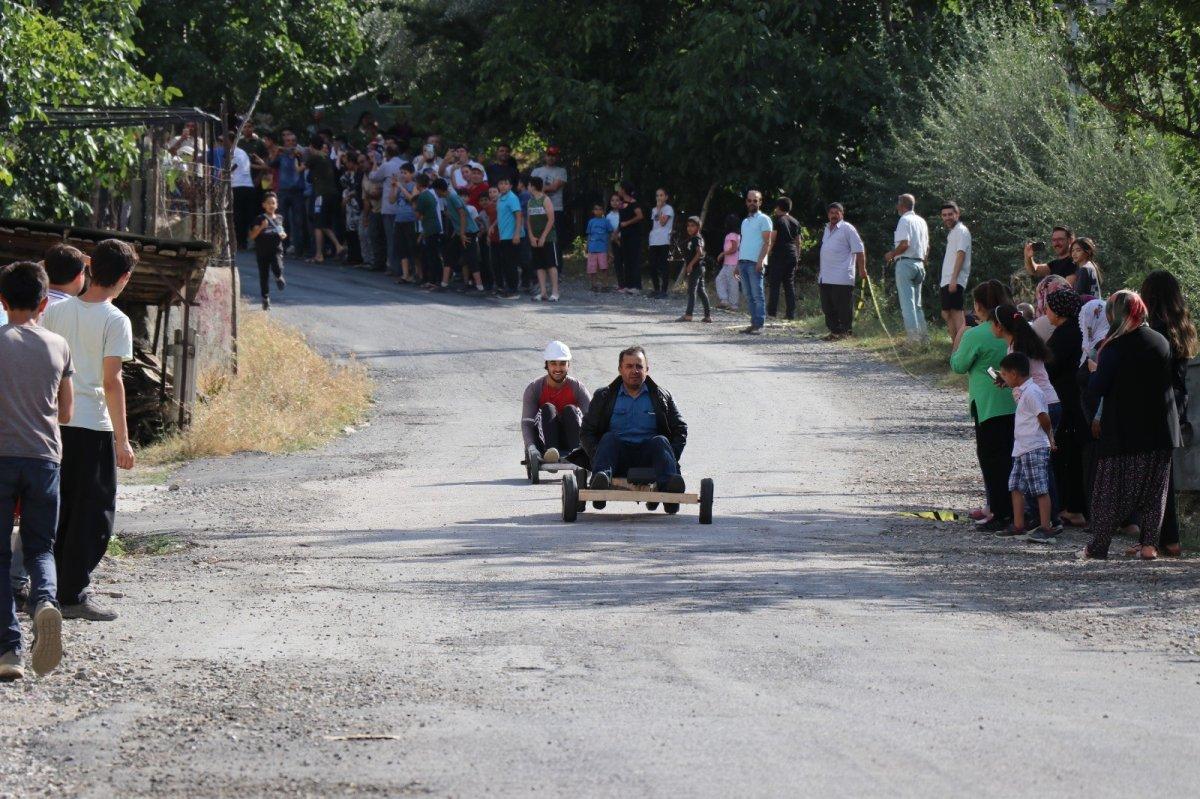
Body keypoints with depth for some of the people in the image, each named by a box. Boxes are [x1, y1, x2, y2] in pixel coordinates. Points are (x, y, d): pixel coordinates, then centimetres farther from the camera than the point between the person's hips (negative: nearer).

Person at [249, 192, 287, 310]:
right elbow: (252, 235, -10)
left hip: (276, 250, 1)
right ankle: (266, 299, 19)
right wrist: (261, 227, -25)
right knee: (264, 276, 5)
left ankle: (279, 277, 11)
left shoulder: (279, 218, 8)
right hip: (262, 251, -1)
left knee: (278, 268, -26)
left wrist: (283, 235, 3)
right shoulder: (260, 219, -5)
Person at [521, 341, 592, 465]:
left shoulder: (576, 387, -3)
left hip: (570, 441, 1)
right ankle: (550, 450, -47)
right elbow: (526, 423, -14)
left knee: (570, 410, -21)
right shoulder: (533, 389, -4)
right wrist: (531, 448, -32)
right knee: (548, 408, -22)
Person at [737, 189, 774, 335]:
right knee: (749, 296, 6)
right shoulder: (745, 221, 22)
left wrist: (761, 260, -19)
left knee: (757, 295, -8)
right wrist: (738, 264, 18)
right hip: (743, 261, 8)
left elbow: (767, 242, -8)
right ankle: (754, 323, 9)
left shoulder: (763, 219, -1)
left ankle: (759, 325, -9)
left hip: (755, 262, -8)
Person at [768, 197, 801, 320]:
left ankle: (772, 311, -8)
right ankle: (791, 313, 4)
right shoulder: (795, 222, 13)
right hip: (792, 255, 6)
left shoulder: (778, 220, -6)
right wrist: (797, 256, 21)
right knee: (790, 285, 8)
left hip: (779, 255, -6)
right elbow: (798, 241, 15)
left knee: (774, 284, -3)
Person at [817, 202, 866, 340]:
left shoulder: (847, 229, -4)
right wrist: (820, 272, 27)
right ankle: (834, 331, 15)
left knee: (843, 307, -5)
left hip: (842, 277, -8)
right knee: (828, 308, 9)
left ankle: (846, 331, 0)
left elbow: (859, 250, -7)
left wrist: (862, 269, -13)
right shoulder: (827, 230, 20)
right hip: (826, 277, 8)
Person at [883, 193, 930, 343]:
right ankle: (923, 335, 11)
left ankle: (913, 336, -16)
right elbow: (927, 247, 19)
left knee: (907, 302, -9)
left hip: (905, 263, -8)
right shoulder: (921, 222, 16)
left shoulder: (904, 220, -10)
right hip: (919, 263, 8)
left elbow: (904, 244, -19)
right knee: (916, 304, 14)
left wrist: (891, 254, -5)